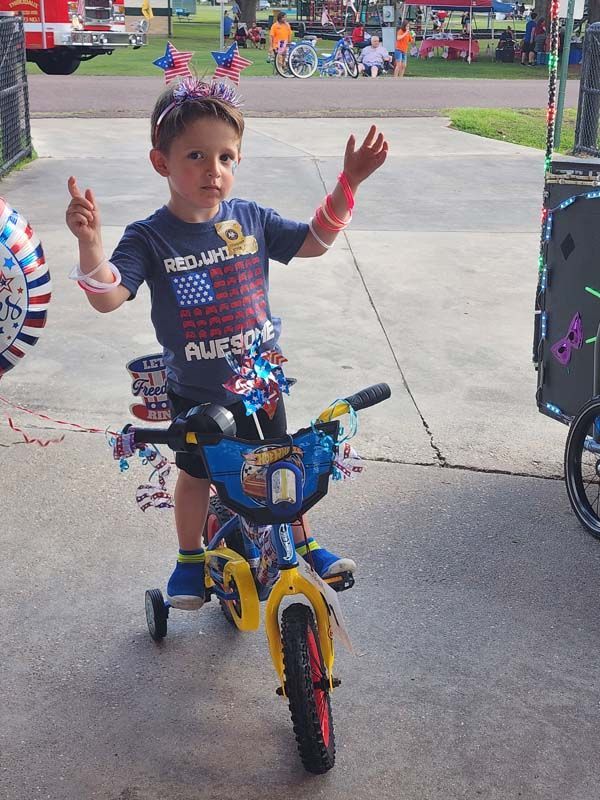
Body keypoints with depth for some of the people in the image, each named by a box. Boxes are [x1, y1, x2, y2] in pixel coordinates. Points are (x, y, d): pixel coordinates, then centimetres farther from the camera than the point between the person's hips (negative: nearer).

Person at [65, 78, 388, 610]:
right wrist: (90, 242, -45)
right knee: (196, 474, 16)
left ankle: (303, 543, 40)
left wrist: (347, 185, -6)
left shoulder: (250, 219, -6)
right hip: (195, 393, -2)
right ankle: (190, 559, 40)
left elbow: (314, 242, 6)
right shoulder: (150, 238, -17)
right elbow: (106, 298, -27)